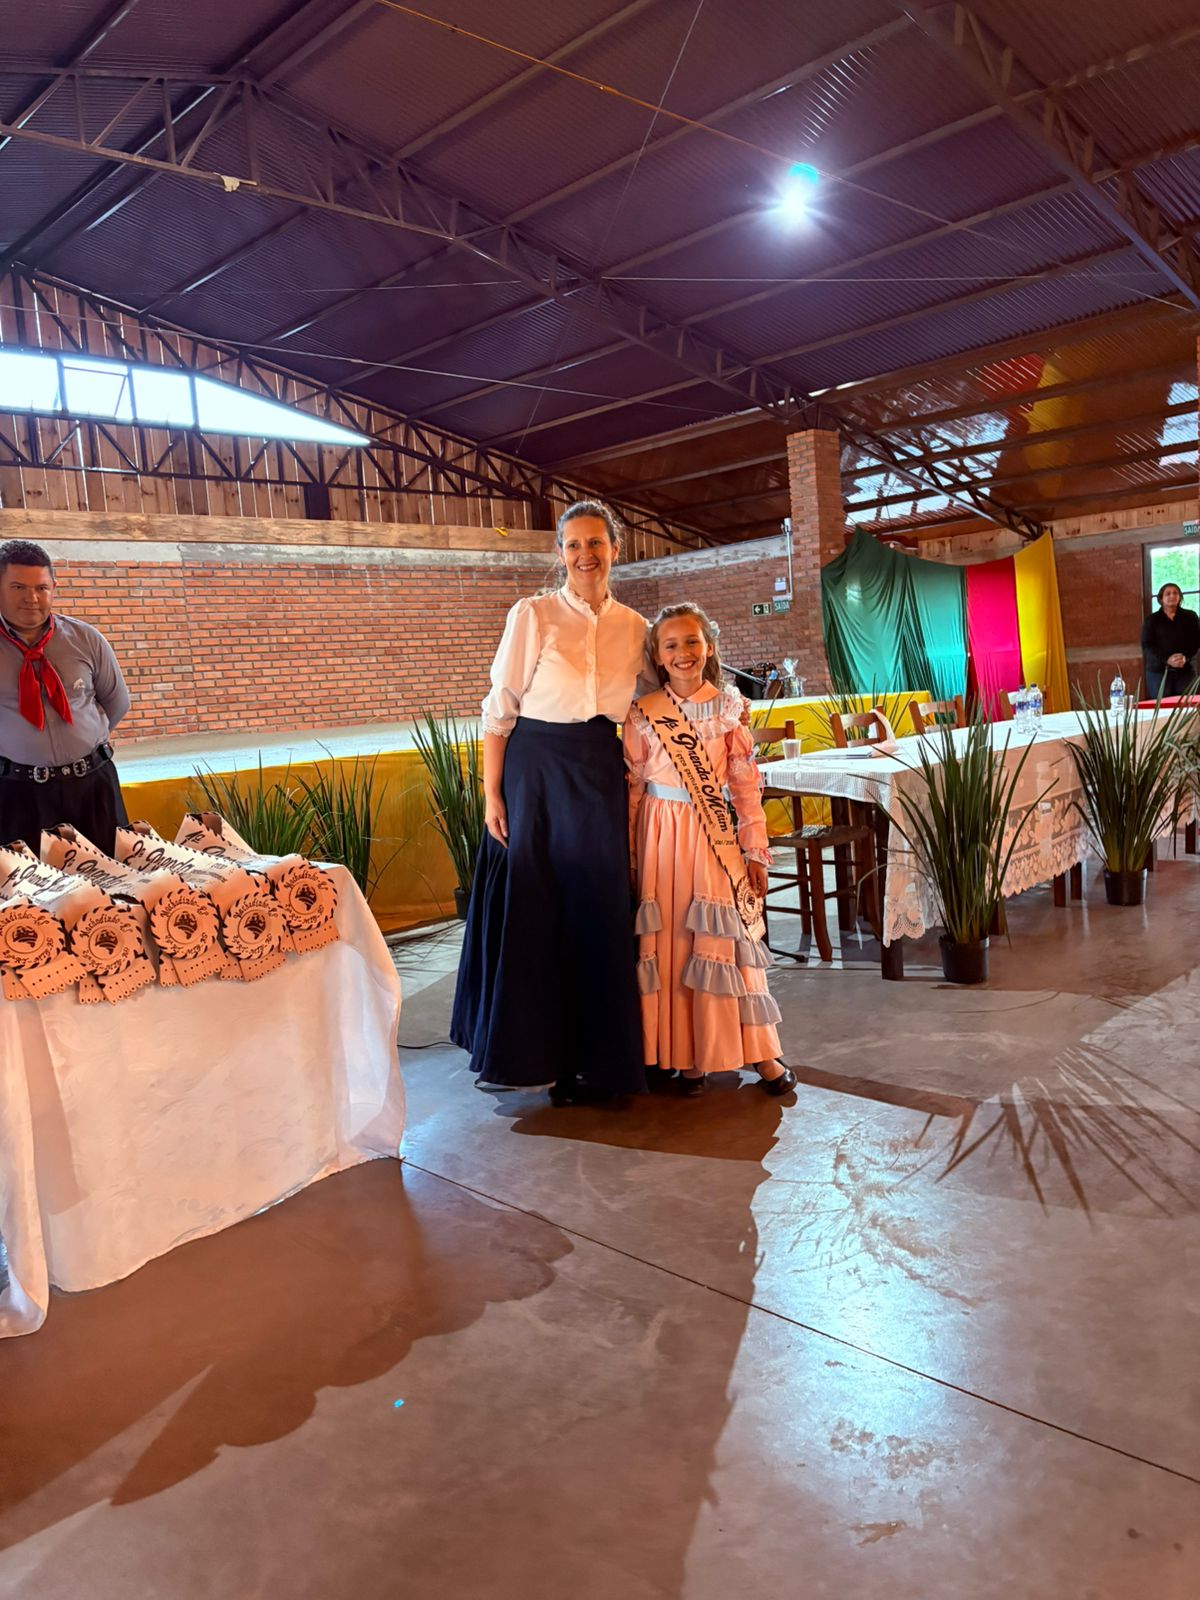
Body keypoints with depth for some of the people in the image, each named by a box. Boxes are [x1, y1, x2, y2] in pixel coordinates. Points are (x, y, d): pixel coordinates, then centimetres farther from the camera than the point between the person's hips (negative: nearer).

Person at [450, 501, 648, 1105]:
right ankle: (526, 1051, 18)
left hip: (602, 778, 3)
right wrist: (492, 794, -9)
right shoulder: (532, 615, -3)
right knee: (529, 911, 1)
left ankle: (591, 1057, 19)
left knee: (598, 913, 6)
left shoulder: (634, 627, 8)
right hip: (535, 771, -3)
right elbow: (499, 710, -4)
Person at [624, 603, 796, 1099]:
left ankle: (758, 1051, 15)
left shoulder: (727, 709, 1)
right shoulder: (644, 714, 0)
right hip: (661, 835, 0)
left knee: (728, 939, 2)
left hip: (714, 833, 0)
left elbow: (746, 784, 2)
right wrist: (627, 855, 2)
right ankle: (684, 1055, 18)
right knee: (669, 943, 4)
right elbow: (632, 788, 3)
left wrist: (756, 850, 0)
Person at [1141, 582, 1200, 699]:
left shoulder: (1190, 617, 11)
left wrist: (1186, 657, -15)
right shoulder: (1152, 620, 7)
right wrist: (1167, 660, -16)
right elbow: (1146, 645, -2)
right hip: (1159, 671, -1)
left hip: (1186, 670, 1)